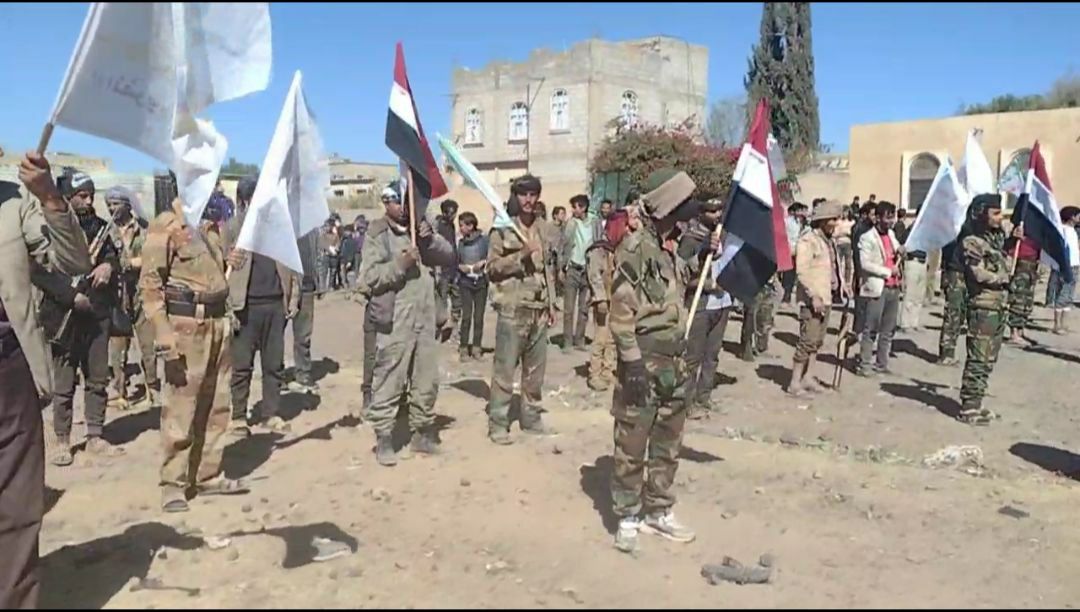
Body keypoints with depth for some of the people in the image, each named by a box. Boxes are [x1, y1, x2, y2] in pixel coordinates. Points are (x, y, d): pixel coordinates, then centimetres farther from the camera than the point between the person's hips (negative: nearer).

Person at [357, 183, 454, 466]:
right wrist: (400, 263, -20)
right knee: (388, 384, -1)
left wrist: (431, 238, -10)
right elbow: (368, 278, -12)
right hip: (394, 323, -6)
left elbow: (449, 256, 7)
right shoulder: (376, 236, -3)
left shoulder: (420, 230, 13)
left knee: (427, 381, 14)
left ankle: (422, 433, 29)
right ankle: (383, 439, 10)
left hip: (425, 321, 6)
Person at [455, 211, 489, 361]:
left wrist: (484, 262, -19)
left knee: (479, 316, 5)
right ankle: (464, 348, 4)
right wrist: (460, 267, -9)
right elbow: (457, 262, 11)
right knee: (466, 316, -3)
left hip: (481, 282, -1)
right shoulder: (461, 242, 4)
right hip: (465, 283, 1)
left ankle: (477, 346, 15)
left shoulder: (484, 240, -6)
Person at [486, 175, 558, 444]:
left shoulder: (543, 227, 12)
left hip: (539, 309, 6)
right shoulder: (502, 228, -6)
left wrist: (551, 303, 15)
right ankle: (497, 422, 6)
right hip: (512, 308, -6)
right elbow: (493, 266, -9)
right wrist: (521, 255, -20)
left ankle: (531, 417, 26)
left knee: (536, 368, 13)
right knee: (505, 369, -3)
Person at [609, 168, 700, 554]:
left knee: (668, 442, 16)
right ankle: (627, 517, 15)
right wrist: (632, 362, -20)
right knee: (632, 444, 3)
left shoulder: (670, 246, 13)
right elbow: (621, 310, -18)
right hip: (644, 362, -9)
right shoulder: (636, 246, -13)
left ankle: (658, 511, 29)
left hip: (673, 361, 9)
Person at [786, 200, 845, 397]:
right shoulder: (807, 241, -12)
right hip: (812, 300, -9)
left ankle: (806, 378, 21)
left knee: (818, 341, 12)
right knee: (807, 340, -9)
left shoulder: (829, 242, 15)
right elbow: (802, 272, -19)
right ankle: (794, 382, -4)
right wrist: (814, 296, -23)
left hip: (826, 299, 9)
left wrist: (841, 285, 11)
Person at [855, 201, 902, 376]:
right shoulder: (867, 238, -6)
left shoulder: (891, 234, 16)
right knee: (871, 329, -6)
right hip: (877, 288, -7)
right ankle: (864, 364, 0)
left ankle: (882, 364, 15)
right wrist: (888, 272, -13)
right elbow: (865, 264, -16)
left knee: (888, 329, 8)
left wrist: (899, 252, 8)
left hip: (894, 287, 7)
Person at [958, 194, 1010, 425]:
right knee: (978, 360, -6)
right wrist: (1004, 278, -4)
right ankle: (968, 408, -1)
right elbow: (979, 274, -20)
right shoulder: (972, 242, -11)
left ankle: (975, 404, 20)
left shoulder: (997, 239, 15)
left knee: (988, 361, 12)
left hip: (999, 307, 9)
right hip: (983, 308, -9)